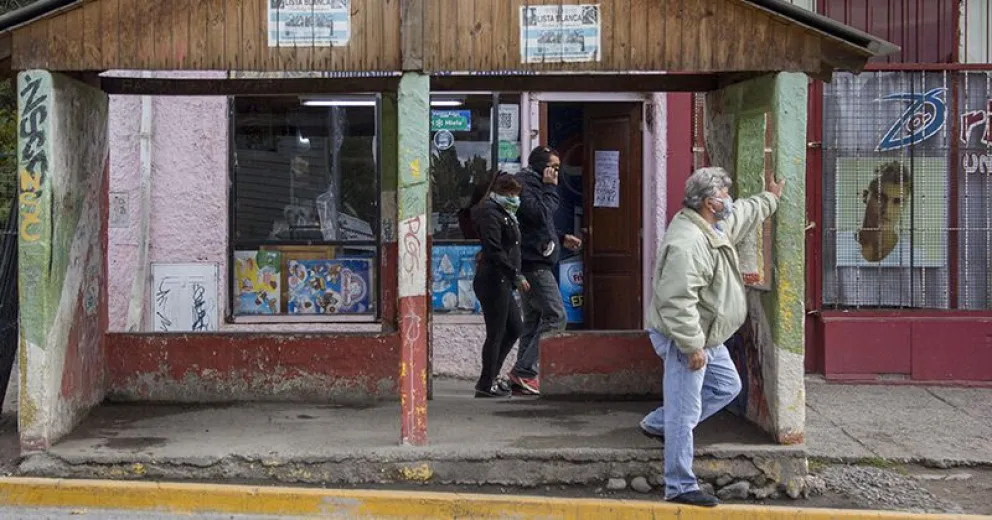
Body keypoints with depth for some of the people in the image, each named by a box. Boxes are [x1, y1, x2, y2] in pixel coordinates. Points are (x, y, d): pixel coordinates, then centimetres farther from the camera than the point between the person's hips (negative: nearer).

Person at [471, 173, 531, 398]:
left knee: (514, 329, 15)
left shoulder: (504, 214, 19)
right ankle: (486, 384, 6)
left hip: (501, 282, 11)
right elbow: (495, 252, -22)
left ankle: (490, 377, 22)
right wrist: (517, 276, -22)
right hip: (493, 281, -11)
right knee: (496, 333, -3)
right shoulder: (491, 214, -13)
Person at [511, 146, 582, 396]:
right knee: (555, 316, -12)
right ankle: (524, 371, -12)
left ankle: (523, 376, 13)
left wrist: (561, 239, 18)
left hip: (535, 263, 11)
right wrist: (550, 188, -12)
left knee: (534, 319, 11)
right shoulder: (524, 184, -11)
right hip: (534, 263, -11)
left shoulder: (533, 185, 22)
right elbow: (540, 214, -24)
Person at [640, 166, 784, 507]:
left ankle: (658, 424, 28)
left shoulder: (716, 225, 6)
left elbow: (744, 214, 31)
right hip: (685, 340, -11)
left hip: (707, 337, 11)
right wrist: (692, 346, -29)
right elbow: (678, 302, -32)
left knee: (727, 386, 22)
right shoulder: (687, 243, -28)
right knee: (684, 413, -4)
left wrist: (769, 198, 40)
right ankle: (680, 488, 6)